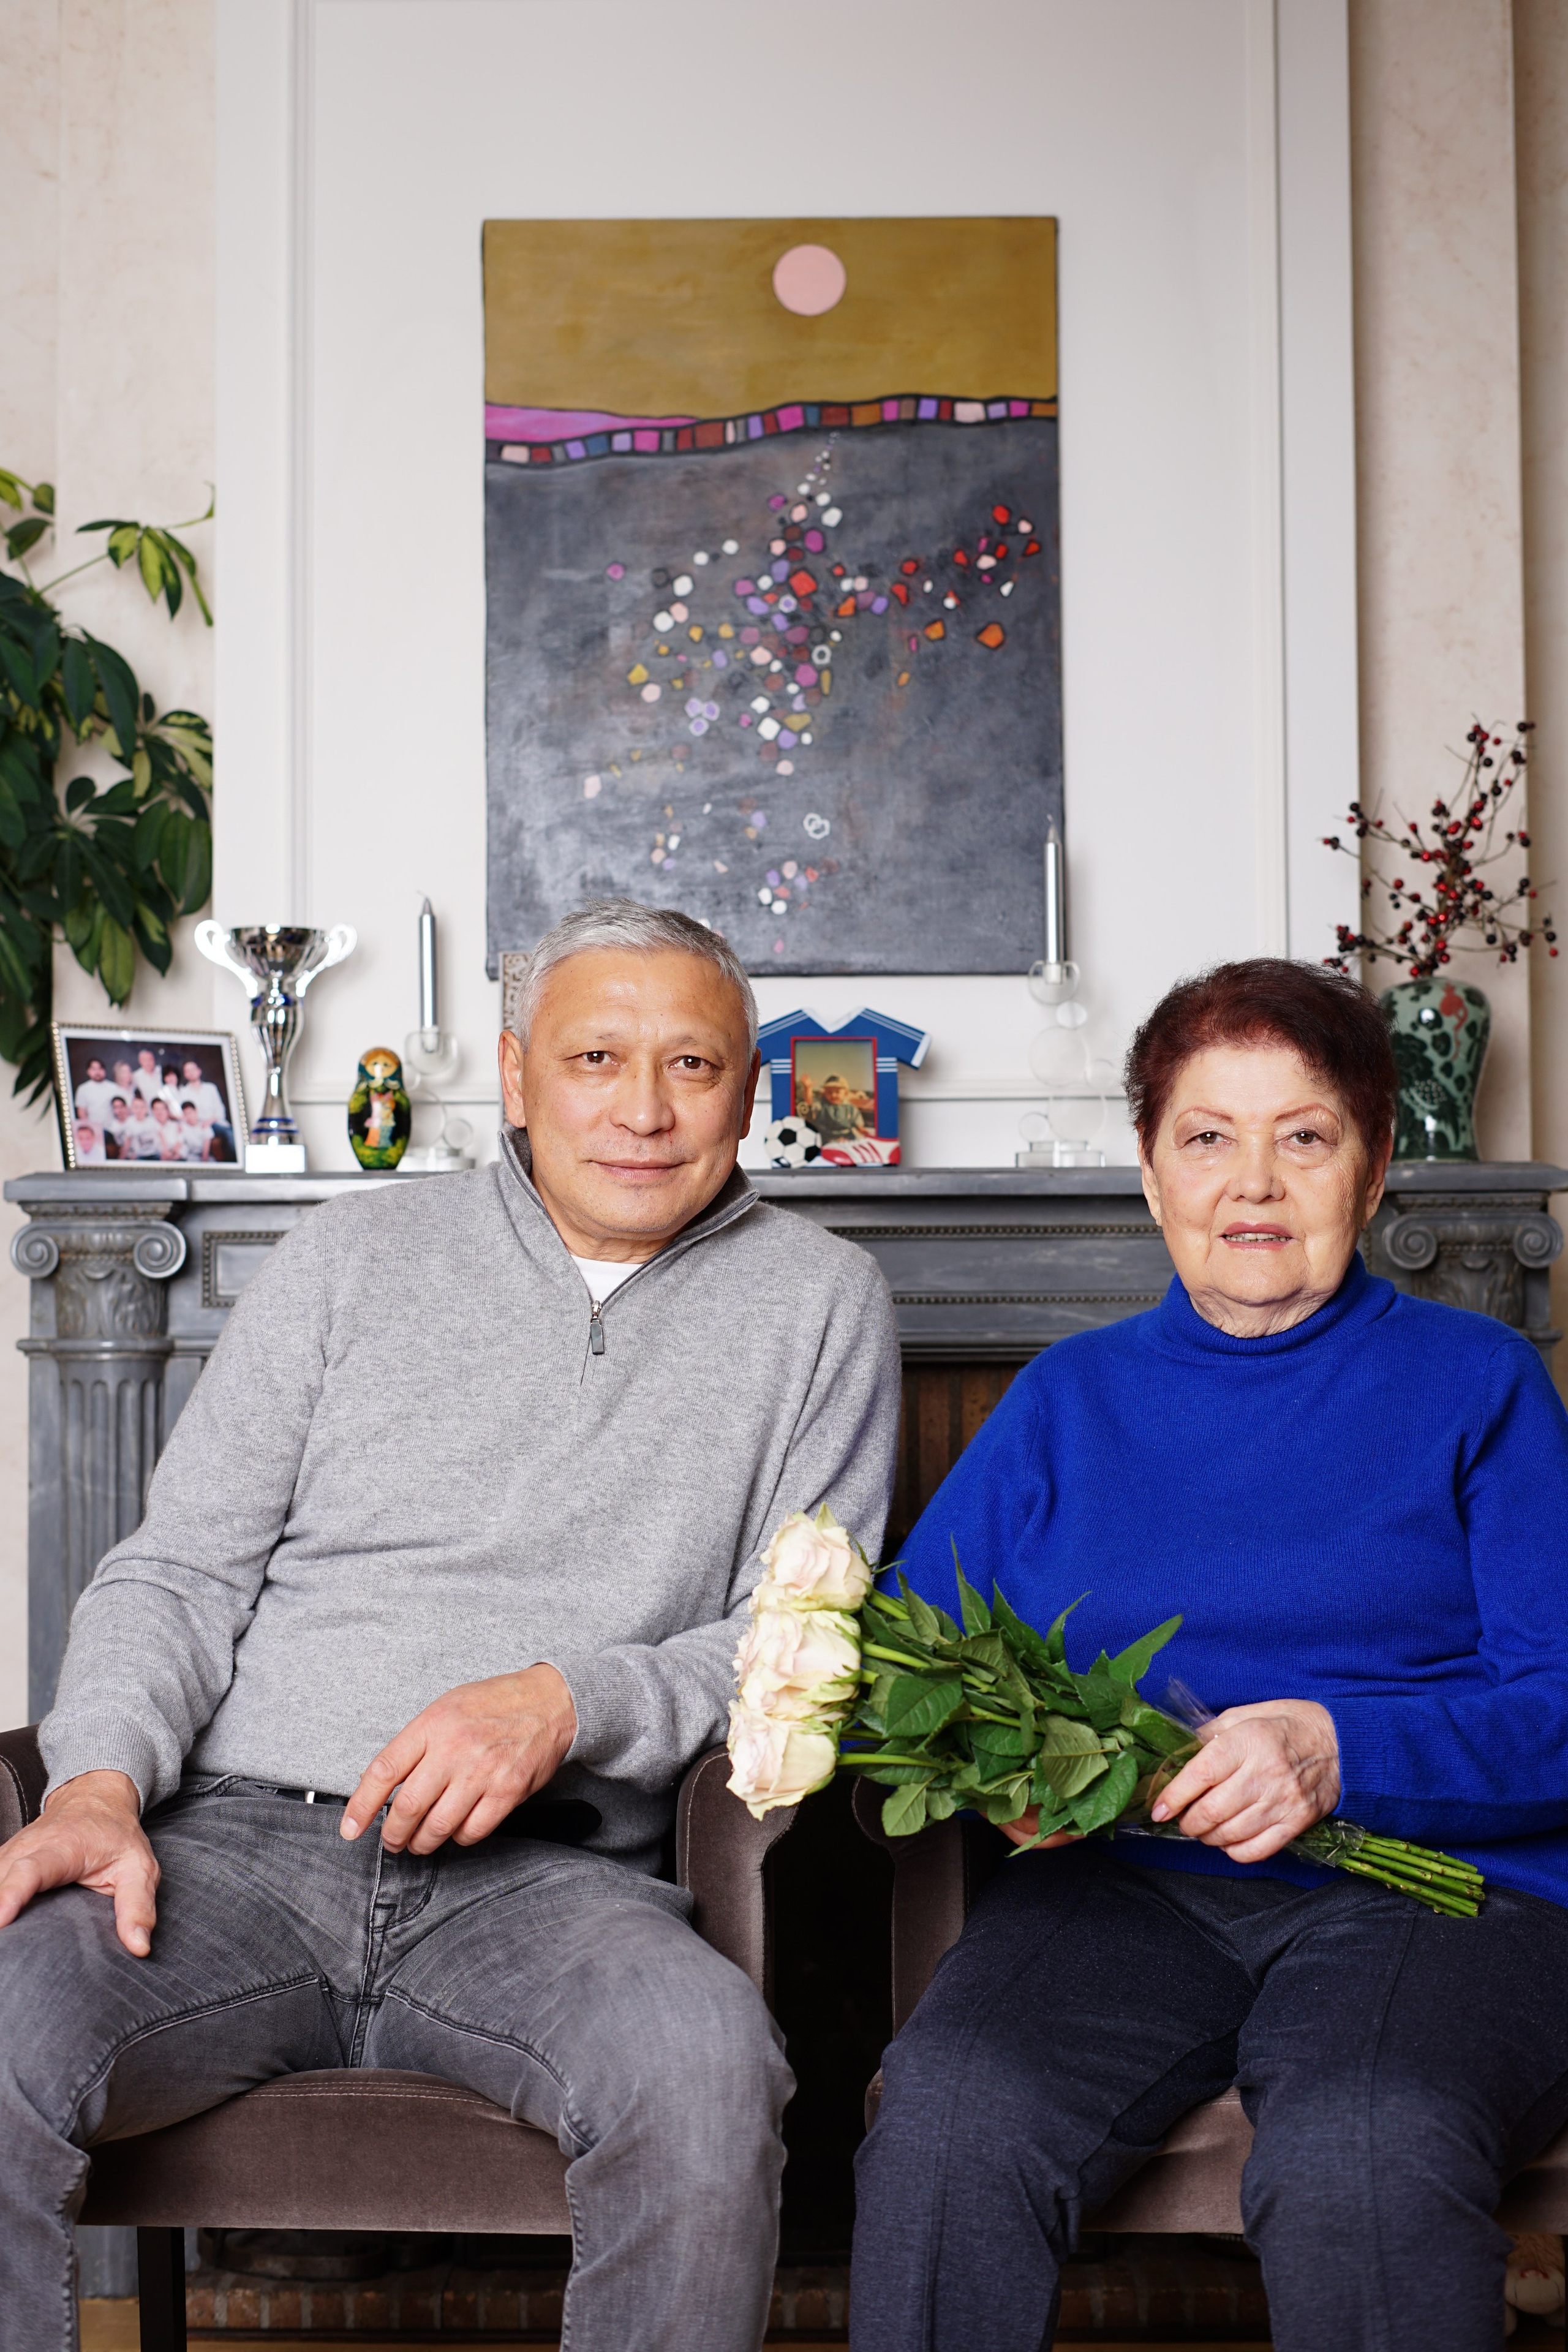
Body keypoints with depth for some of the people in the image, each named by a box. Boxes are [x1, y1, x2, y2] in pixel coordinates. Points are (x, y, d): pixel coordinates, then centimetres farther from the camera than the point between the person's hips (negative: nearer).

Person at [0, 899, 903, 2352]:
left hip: (545, 1876, -1)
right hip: (238, 1839, 1)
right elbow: (181, 1572, 10)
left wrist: (568, 1703, -13)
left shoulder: (817, 1304, 10)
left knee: (703, 2062, -33)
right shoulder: (351, 1256, 13)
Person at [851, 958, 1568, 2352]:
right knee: (946, 2124, -30)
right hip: (1124, 1884, 2)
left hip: (1438, 1887, -1)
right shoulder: (1070, 1398, 20)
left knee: (1362, 2159, -35)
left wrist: (1336, 1750, -17)